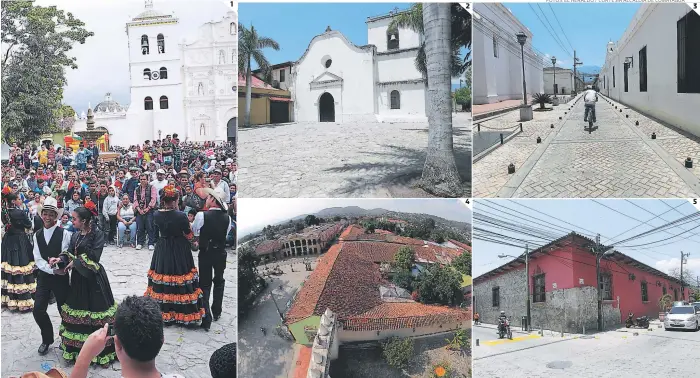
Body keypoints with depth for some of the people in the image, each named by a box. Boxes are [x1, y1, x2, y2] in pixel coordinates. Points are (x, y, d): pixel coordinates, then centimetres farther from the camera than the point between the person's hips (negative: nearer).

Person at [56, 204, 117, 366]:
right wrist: (60, 258, -14)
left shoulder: (98, 234, -13)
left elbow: (93, 256, -19)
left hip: (93, 278, -7)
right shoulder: (75, 235, 9)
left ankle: (102, 350, 7)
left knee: (96, 311, -3)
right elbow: (70, 253, 4)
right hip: (78, 277, 7)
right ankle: (78, 348, 24)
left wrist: (75, 263, -14)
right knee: (77, 311, 12)